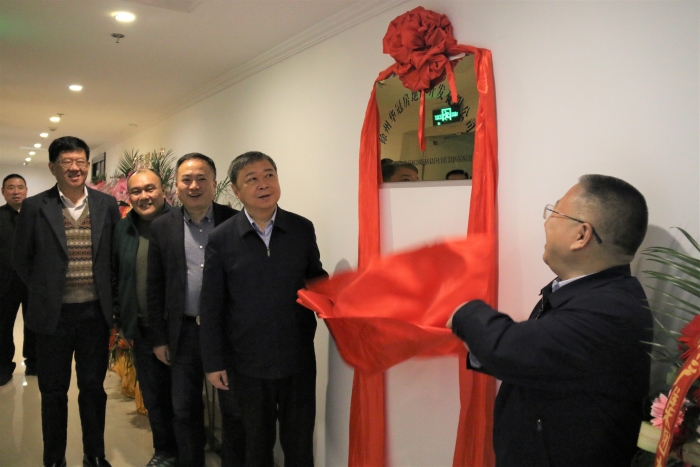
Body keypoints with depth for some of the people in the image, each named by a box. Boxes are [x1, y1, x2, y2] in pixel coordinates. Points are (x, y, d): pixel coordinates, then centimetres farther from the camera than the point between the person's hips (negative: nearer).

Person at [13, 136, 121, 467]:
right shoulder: (35, 207, -4)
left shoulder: (107, 205, 0)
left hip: (95, 312, 1)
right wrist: (43, 294, 6)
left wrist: (109, 297, 6)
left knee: (93, 387, 12)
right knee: (53, 390, 12)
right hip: (53, 314, -1)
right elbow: (21, 260, 4)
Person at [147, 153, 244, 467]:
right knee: (184, 412, 16)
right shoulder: (162, 227, 2)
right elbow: (154, 288, 5)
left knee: (235, 412, 11)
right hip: (183, 332, 2)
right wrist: (159, 338, 4)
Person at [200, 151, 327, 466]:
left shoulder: (303, 229, -3)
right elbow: (211, 307, -3)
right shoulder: (221, 239, -6)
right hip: (249, 363, 0)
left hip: (299, 358, 1)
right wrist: (213, 362, -3)